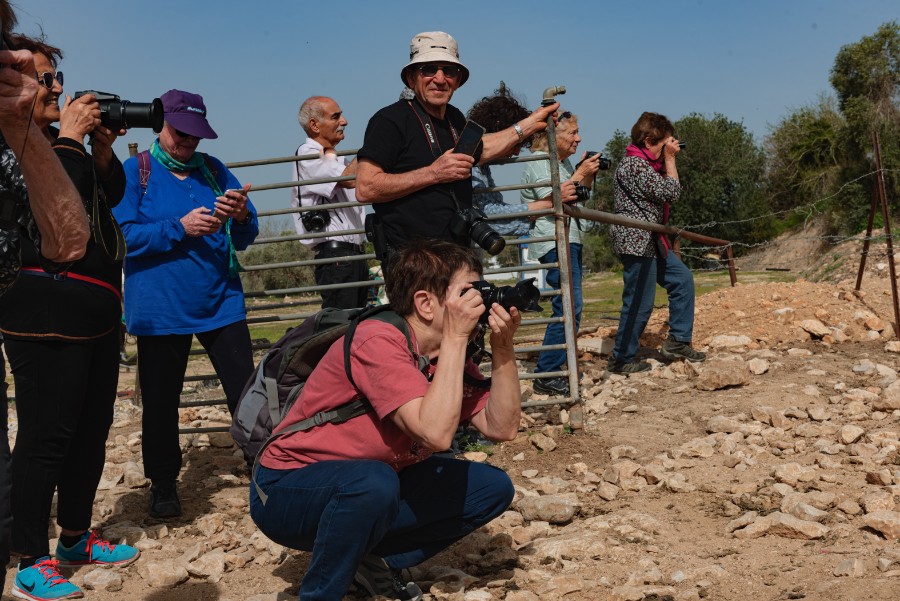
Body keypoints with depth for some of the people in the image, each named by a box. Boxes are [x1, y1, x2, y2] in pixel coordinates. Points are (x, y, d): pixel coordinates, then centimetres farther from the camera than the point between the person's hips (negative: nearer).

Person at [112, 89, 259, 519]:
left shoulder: (213, 170, 10)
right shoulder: (133, 172, 0)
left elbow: (244, 238, 9)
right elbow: (123, 236, -9)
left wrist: (241, 217, -14)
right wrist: (179, 228, -20)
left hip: (220, 303, 3)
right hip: (159, 311, -2)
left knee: (248, 393, -2)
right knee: (160, 402, 7)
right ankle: (163, 484, 24)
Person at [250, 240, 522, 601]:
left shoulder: (450, 351, -1)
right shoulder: (379, 340, -26)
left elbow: (501, 428, -7)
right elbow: (435, 433, -36)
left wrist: (502, 347, -15)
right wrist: (455, 337, -30)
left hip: (368, 489, 7)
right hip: (287, 494, -7)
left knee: (494, 488, -2)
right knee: (373, 483, -39)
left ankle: (377, 562, 7)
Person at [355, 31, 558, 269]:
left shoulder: (455, 118, 17)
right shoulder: (391, 120, -8)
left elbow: (481, 149, 40)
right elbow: (365, 189, -17)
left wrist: (532, 122, 38)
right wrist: (433, 173, -17)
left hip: (458, 256, 8)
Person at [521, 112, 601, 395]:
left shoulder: (564, 162, 19)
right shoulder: (539, 161, -9)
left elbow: (576, 199, 25)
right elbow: (552, 200, -20)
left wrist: (589, 176, 9)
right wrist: (579, 174, -15)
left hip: (570, 239, 10)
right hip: (553, 242, -10)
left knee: (569, 308, 9)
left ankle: (554, 369, 16)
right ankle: (545, 376, -15)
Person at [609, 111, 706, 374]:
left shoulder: (647, 162, 15)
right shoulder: (634, 164, -18)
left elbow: (666, 191, 21)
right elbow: (670, 193, -19)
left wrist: (667, 162, 11)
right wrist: (670, 160, -8)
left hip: (651, 241, 11)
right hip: (636, 241, -11)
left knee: (682, 278, 13)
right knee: (639, 304, -4)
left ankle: (678, 341, 18)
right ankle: (621, 360, 7)